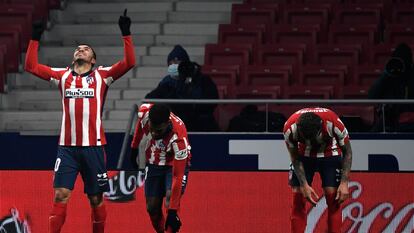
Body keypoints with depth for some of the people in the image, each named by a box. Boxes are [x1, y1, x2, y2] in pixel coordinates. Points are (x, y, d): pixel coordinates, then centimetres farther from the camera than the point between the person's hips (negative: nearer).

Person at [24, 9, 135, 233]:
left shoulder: (102, 76, 7)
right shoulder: (63, 76, 13)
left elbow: (129, 63, -3)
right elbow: (31, 66, 12)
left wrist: (126, 34, -8)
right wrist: (35, 39, 8)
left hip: (93, 146, -1)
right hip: (67, 146, 1)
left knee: (96, 198, 5)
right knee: (61, 195, -7)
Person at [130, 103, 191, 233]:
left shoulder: (178, 138, -39)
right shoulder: (145, 112, -27)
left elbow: (178, 176, -37)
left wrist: (173, 212, -38)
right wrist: (134, 148, 15)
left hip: (176, 164, -4)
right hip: (154, 164, 4)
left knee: (170, 197, -28)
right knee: (152, 208, 2)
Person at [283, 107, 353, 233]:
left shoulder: (333, 123, -35)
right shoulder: (290, 128, -32)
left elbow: (347, 152, -17)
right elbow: (295, 158, -13)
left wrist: (344, 183, -21)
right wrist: (304, 185, -20)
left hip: (330, 155, -1)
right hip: (304, 155, 1)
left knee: (333, 197, -12)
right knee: (298, 197, -8)